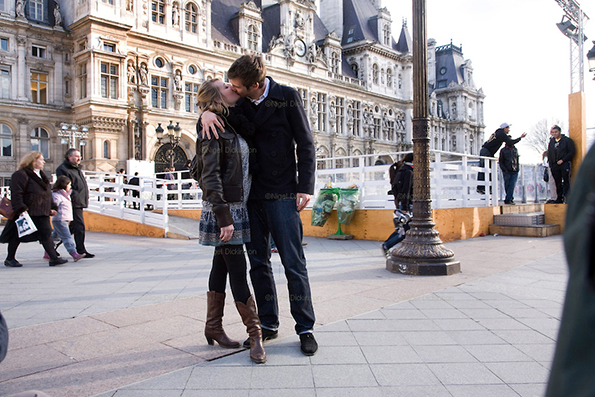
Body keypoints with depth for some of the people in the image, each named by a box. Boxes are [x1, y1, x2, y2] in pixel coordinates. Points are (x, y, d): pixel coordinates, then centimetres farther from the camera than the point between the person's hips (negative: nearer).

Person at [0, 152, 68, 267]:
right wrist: (21, 209, -23)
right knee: (17, 235, 6)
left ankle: (54, 258, -3)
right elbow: (16, 194, -16)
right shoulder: (21, 175, -10)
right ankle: (9, 259, 22)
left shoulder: (41, 175, 18)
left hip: (41, 213, 7)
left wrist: (52, 207, 16)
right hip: (26, 212, -7)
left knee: (46, 233, -1)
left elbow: (48, 194, 23)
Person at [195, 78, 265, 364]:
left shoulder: (232, 126, 15)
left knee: (221, 265, 13)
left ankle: (213, 327, 25)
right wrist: (223, 217, -22)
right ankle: (255, 334, 5)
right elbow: (210, 177, -18)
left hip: (237, 207, 9)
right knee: (237, 270, -3)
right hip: (223, 209, -9)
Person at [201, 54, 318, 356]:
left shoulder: (287, 97, -4)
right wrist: (205, 112, -6)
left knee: (293, 263, -3)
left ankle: (305, 328, 9)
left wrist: (305, 187, -10)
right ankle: (268, 324, 22)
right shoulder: (240, 103, 7)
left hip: (281, 195, -5)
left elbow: (305, 144, -3)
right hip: (251, 195, 5)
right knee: (258, 262, 9)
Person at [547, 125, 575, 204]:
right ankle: (559, 198, 10)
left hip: (565, 164, -5)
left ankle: (566, 197, -7)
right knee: (558, 183, 6)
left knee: (566, 182, -7)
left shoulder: (567, 140, 0)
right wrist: (550, 165, 10)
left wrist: (562, 160, -13)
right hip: (554, 165, 5)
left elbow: (571, 152, -5)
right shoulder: (551, 141, 15)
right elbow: (549, 153, 18)